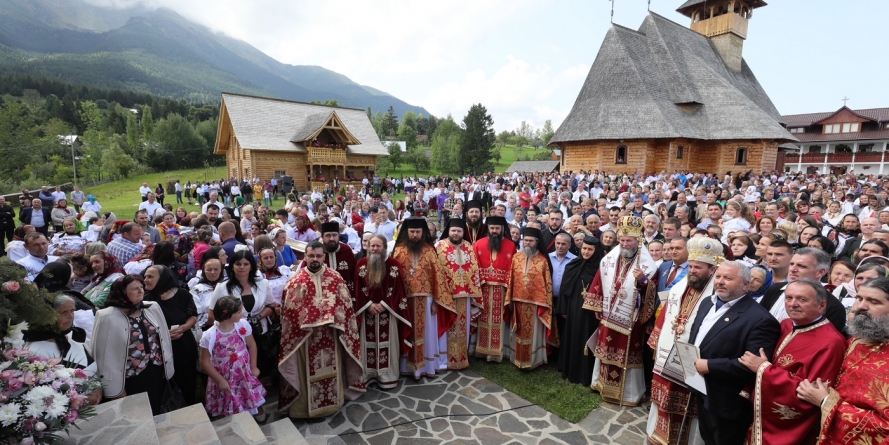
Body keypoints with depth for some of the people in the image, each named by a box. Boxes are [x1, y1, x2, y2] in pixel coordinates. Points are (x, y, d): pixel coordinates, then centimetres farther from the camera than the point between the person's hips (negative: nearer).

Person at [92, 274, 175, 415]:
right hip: (132, 378, -4)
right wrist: (116, 388, -10)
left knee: (156, 413, 21)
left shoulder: (153, 308, -1)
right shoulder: (108, 318, -16)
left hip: (157, 372, 4)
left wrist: (167, 367, 8)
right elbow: (105, 354, -13)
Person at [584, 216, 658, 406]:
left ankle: (628, 392, 22)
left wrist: (642, 280, -30)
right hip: (609, 316, 4)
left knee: (627, 354, 5)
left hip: (630, 319, -4)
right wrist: (597, 308, 8)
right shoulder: (609, 259, 2)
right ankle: (606, 387, 32)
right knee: (607, 350, 15)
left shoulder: (646, 263, -10)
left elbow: (652, 292, -10)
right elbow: (599, 284, 8)